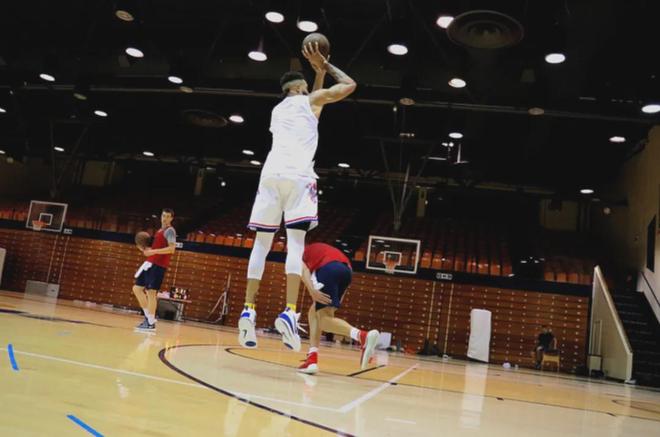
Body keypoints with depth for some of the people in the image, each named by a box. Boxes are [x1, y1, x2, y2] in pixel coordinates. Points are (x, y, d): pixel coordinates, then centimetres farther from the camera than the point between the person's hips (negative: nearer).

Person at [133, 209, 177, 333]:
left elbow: (171, 249, -21)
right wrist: (146, 249, 13)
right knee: (137, 288, 11)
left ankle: (151, 323, -5)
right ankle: (148, 316, 17)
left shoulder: (170, 231, -8)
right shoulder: (160, 231, 21)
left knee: (151, 292, -11)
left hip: (158, 265, -10)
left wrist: (153, 251, -25)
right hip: (151, 263, 10)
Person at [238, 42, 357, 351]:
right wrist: (326, 66, 32)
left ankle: (249, 311, -4)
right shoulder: (309, 100, 17)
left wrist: (320, 72, 50)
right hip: (298, 175, -4)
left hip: (271, 174, 5)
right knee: (296, 242, -10)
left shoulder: (276, 111, 34)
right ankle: (289, 312, -22)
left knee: (261, 243, 4)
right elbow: (350, 85, 20)